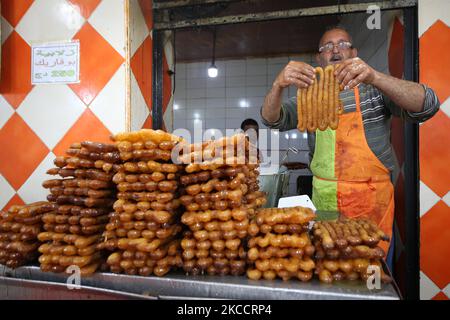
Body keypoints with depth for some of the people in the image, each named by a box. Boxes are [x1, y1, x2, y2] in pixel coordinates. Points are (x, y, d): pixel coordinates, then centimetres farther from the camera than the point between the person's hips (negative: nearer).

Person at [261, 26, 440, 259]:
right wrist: (279, 85, -27)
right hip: (324, 199, 2)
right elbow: (272, 119, -5)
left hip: (372, 201, -1)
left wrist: (373, 76, -29)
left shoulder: (375, 89, 2)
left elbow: (426, 106, -13)